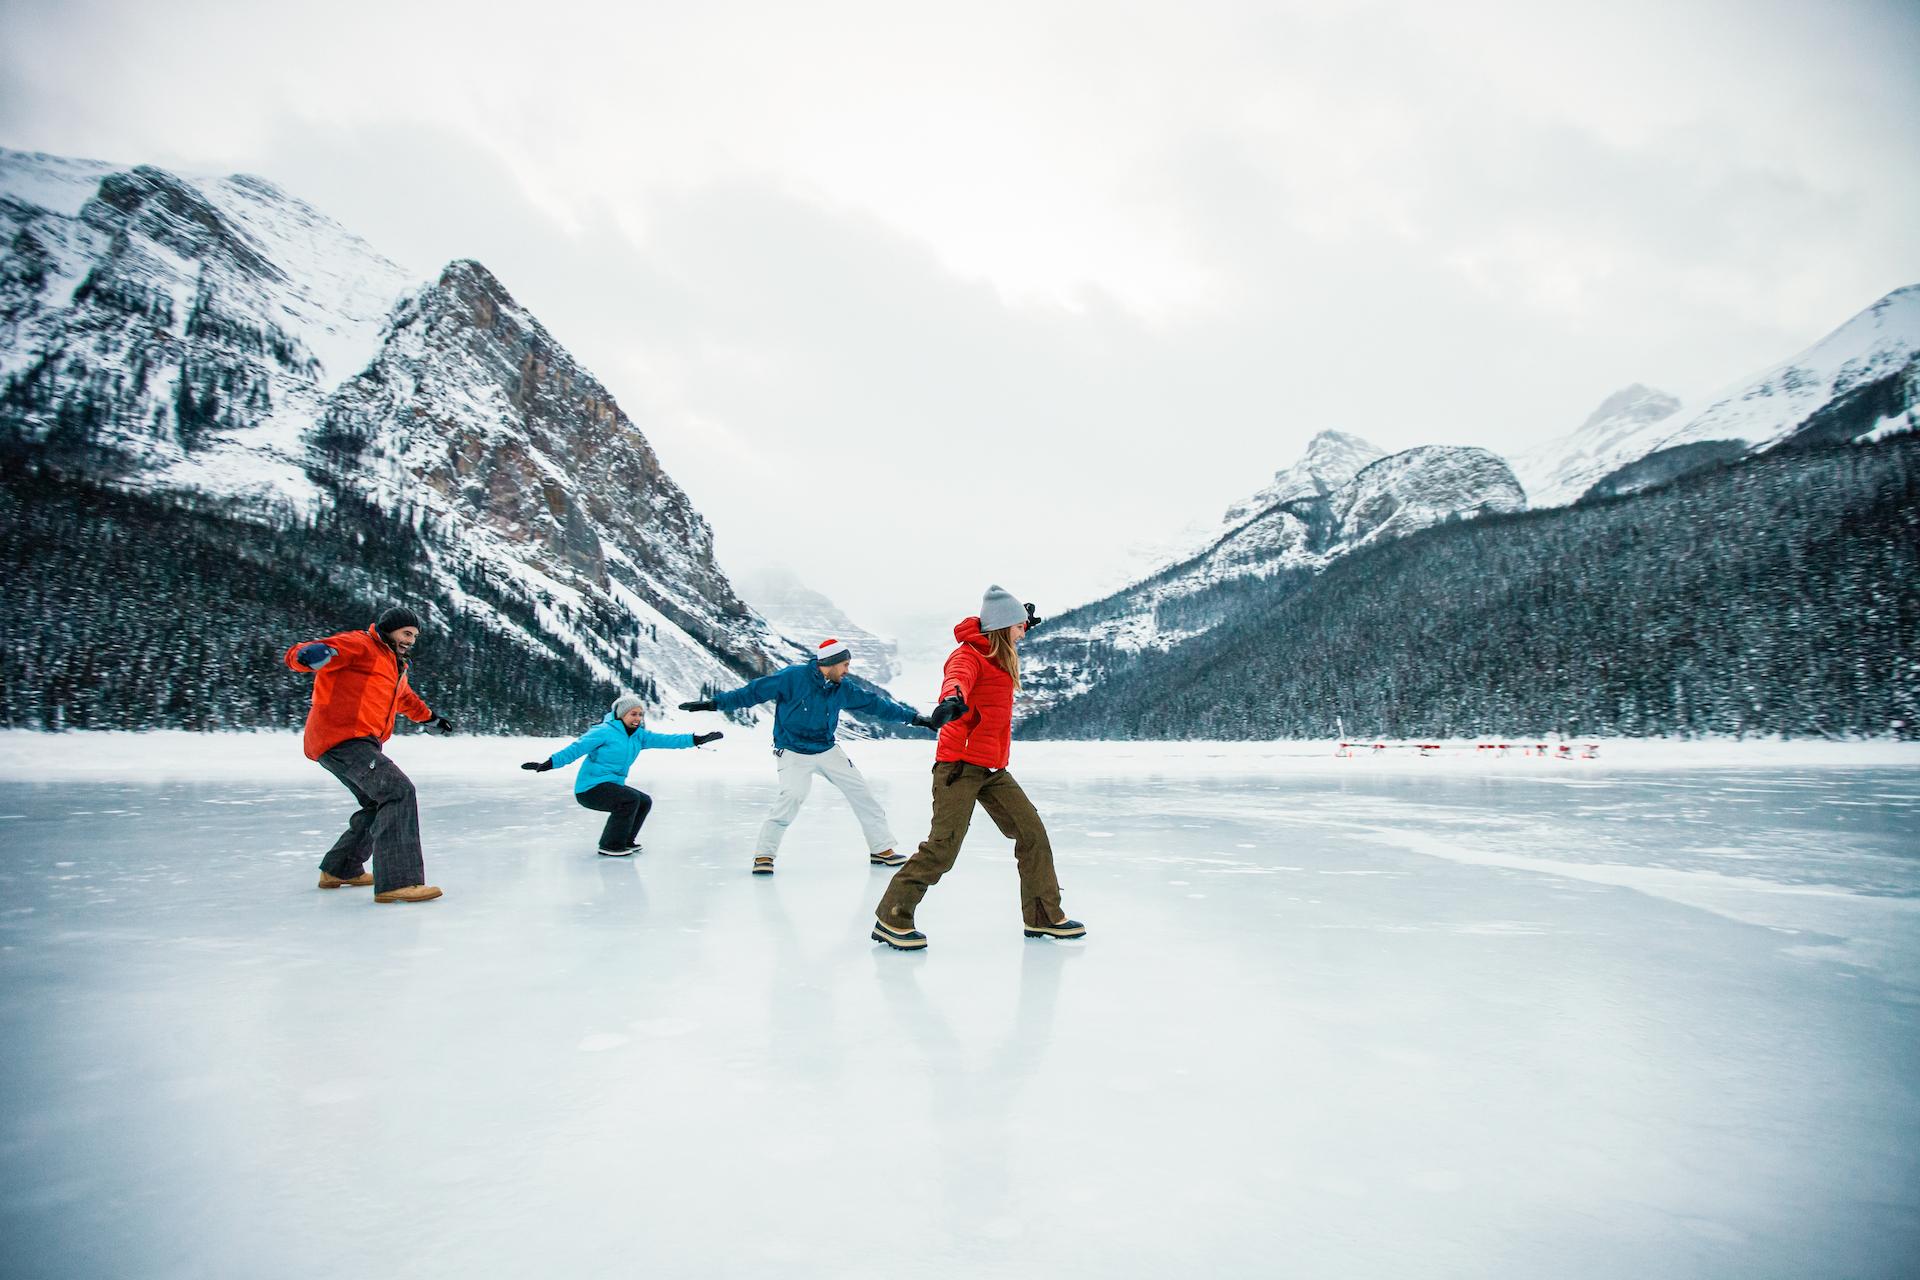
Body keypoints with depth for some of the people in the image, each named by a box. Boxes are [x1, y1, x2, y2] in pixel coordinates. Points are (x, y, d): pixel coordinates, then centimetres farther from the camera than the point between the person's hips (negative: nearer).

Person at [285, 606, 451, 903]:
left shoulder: (395, 666, 26)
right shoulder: (360, 645, -4)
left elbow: (406, 698, 47)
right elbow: (297, 655, -16)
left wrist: (431, 718, 57)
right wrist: (315, 653, -39)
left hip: (360, 744, 11)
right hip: (342, 738, -11)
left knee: (382, 804, 21)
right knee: (399, 791, -23)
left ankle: (341, 869, 37)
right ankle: (397, 881, -30)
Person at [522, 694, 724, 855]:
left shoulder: (638, 735, 7)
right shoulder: (605, 731, -14)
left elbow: (664, 740, 2)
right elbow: (577, 748, -20)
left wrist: (695, 739, -5)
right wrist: (549, 763, -31)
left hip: (611, 786, 9)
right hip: (590, 787, -9)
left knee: (645, 802, 8)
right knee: (631, 799, -24)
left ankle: (625, 841, 20)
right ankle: (610, 846, -14)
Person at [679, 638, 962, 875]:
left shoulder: (843, 688, -2)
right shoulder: (793, 677, -19)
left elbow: (875, 703, 5)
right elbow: (754, 691, -17)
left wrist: (915, 718, 6)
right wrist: (713, 703, -21)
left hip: (828, 751, 6)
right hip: (793, 753, -6)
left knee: (862, 793, 4)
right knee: (792, 797, -26)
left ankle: (881, 849, 17)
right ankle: (764, 854, -8)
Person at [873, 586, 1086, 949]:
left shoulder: (1001, 655, 13)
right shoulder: (970, 655, -13)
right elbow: (957, 677, -39)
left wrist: (1025, 620, 42)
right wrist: (952, 698, -59)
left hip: (992, 769, 9)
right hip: (960, 764, -9)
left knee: (1032, 832, 6)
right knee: (943, 848, -13)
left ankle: (1043, 916, 17)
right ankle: (891, 918, 1)